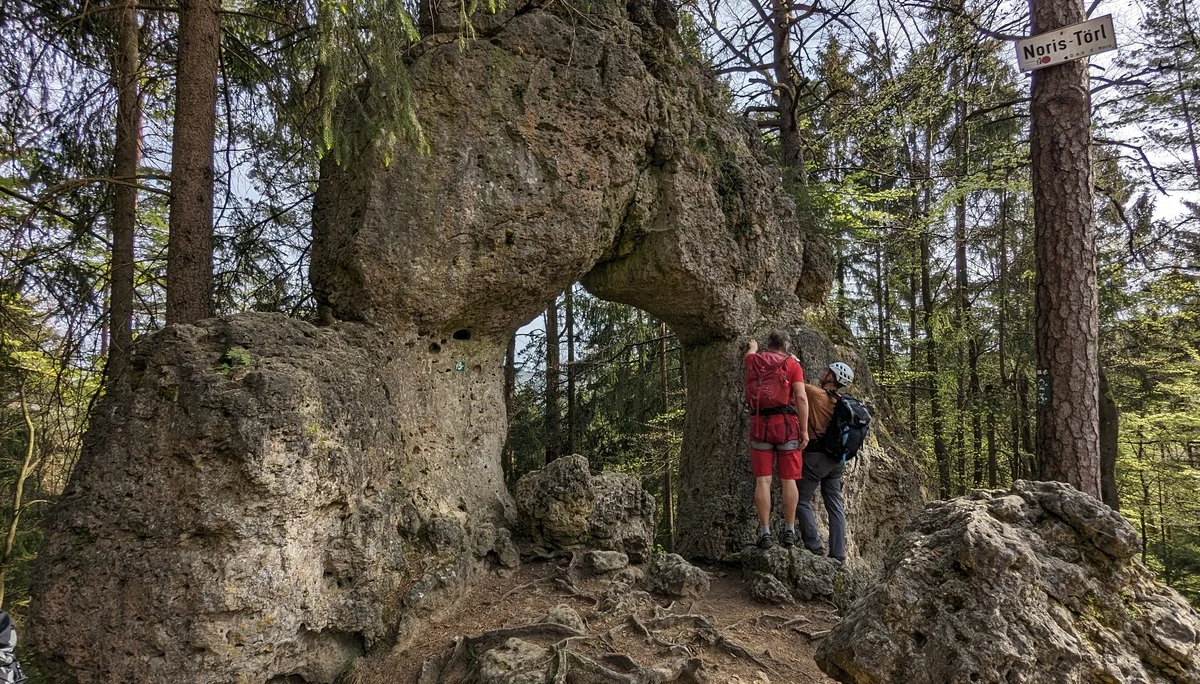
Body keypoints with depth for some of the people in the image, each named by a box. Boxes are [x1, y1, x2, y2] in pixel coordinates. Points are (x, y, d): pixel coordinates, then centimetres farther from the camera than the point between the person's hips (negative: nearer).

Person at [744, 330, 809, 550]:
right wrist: (804, 430, -7)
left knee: (763, 480, -1)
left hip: (759, 424, 2)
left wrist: (753, 346, 60)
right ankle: (789, 531, 7)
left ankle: (765, 533, -4)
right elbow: (801, 398, -8)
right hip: (786, 424, -2)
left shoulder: (755, 361, 11)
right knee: (788, 480, 4)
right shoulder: (792, 364, 2)